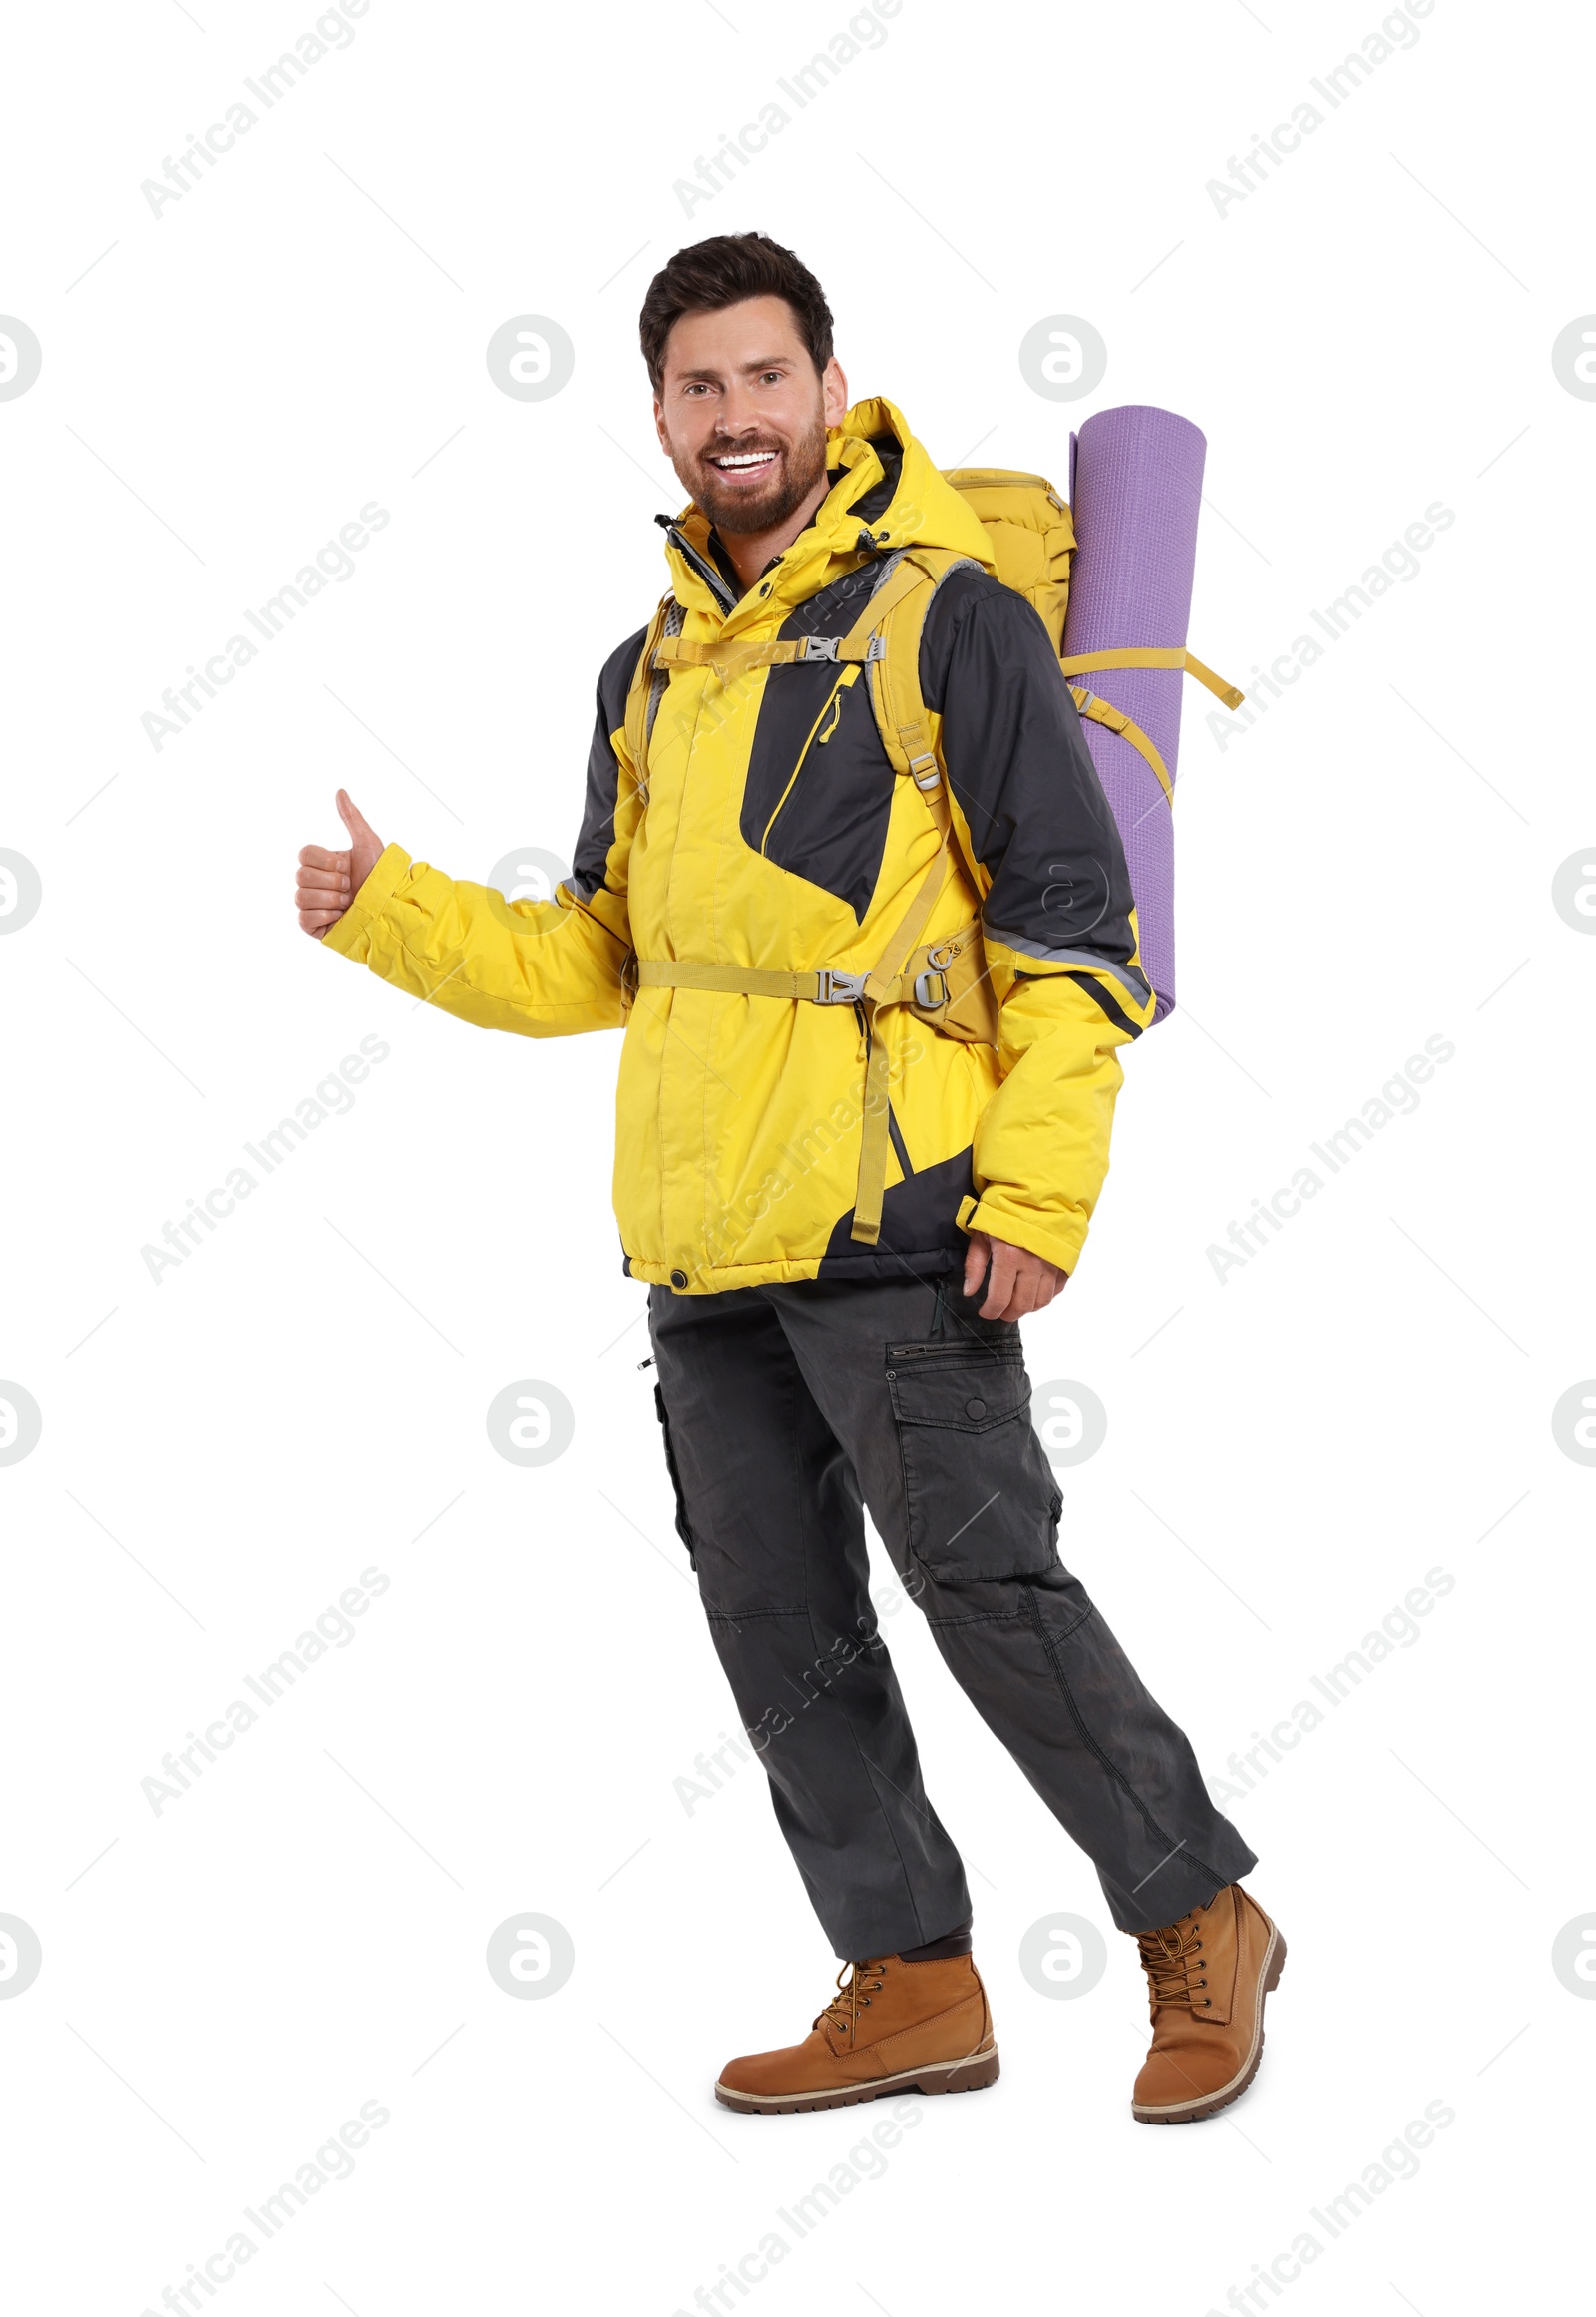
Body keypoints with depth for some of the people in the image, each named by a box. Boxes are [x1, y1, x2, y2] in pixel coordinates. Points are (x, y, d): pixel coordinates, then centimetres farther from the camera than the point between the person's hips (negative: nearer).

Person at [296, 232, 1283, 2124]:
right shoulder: (651, 673, 17)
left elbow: (1072, 924, -7)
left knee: (989, 1587, -7)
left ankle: (1200, 1923, 11)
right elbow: (595, 959, 23)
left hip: (893, 1225, -7)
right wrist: (385, 907, 9)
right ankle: (913, 1983, 20)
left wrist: (1039, 1189, -15)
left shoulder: (945, 615, -3)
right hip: (705, 1247, 7)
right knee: (780, 1632, 9)